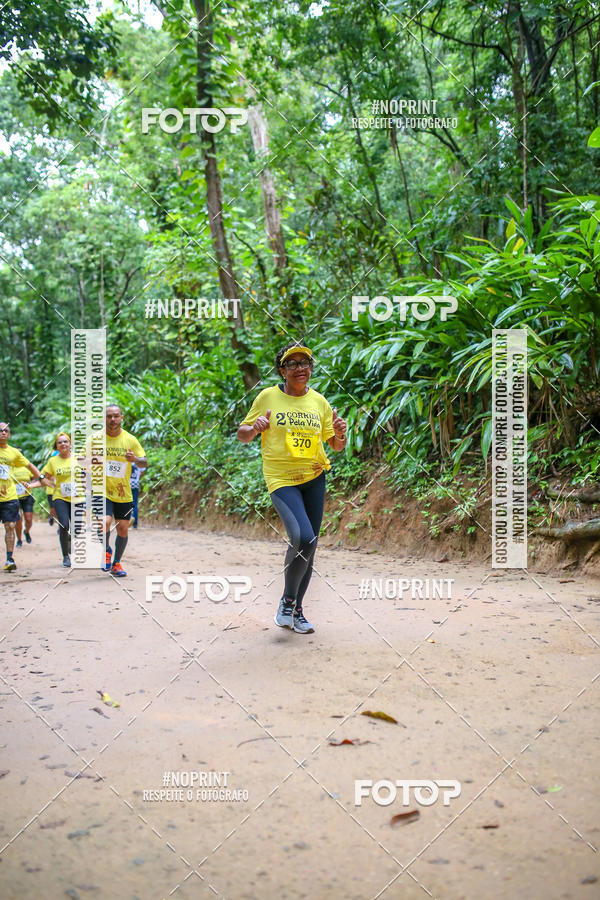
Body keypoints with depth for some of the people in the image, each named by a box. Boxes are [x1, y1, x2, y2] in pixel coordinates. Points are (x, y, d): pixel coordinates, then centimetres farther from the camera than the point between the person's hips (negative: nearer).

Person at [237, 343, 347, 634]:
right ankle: (287, 600, 0)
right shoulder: (268, 397, -3)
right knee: (302, 538, -23)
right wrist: (254, 428, -19)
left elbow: (336, 445, 11)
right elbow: (242, 435, 3)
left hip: (314, 476, 5)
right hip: (281, 478, -4)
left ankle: (296, 610, 23)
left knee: (309, 545, 7)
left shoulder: (318, 401, 6)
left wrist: (340, 434, -12)